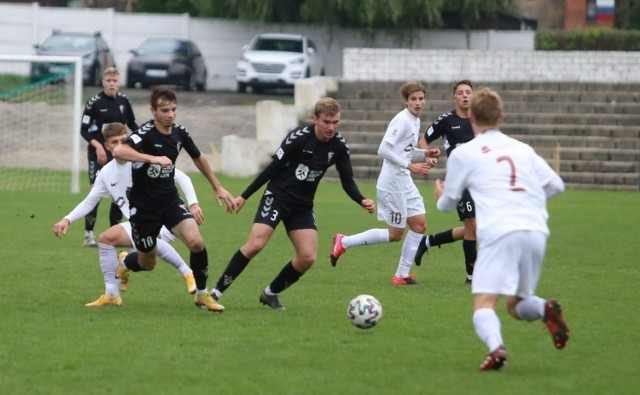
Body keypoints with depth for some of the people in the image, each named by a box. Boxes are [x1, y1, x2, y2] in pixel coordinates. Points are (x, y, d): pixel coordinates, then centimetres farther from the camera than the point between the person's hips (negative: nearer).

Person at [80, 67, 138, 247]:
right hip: (98, 153, -5)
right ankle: (88, 235, -5)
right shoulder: (94, 102, -9)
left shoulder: (123, 101, 3)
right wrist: (98, 146, -22)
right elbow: (84, 130, -8)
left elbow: (132, 124, 14)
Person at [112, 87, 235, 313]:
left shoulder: (180, 133, -2)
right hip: (143, 205, -4)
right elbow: (119, 152, -39)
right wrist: (153, 158, -46)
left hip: (170, 201, 4)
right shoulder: (146, 133, -20)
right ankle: (122, 264, 46)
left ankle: (202, 295, 0)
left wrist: (217, 187, 23)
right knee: (147, 263, 9)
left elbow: (198, 158, 19)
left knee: (196, 242, -20)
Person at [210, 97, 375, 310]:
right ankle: (216, 292, -14)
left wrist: (362, 201, -15)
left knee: (308, 257, -9)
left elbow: (347, 181, 5)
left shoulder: (339, 146, -3)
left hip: (302, 206, 5)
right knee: (255, 245, -22)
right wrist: (244, 196, -8)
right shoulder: (299, 137, -17)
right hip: (277, 197, -5)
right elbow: (273, 167, -11)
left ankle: (271, 293, 13)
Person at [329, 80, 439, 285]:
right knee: (395, 233, -1)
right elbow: (383, 150, -24)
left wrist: (425, 154, 6)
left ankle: (402, 274, 10)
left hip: (404, 183, 9)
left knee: (419, 224, 5)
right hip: (393, 184, -9)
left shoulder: (415, 121, 11)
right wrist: (410, 166, -25)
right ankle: (344, 242, 10)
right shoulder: (402, 120, -18)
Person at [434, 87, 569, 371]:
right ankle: (545, 309, -15)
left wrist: (440, 198, 45)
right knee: (516, 306, 19)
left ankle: (496, 347, -41)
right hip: (537, 231, 4)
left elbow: (448, 204, 20)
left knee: (483, 305, -8)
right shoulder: (522, 149, 20)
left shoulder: (463, 154, 10)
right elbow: (556, 185, 19)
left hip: (500, 233, -4)